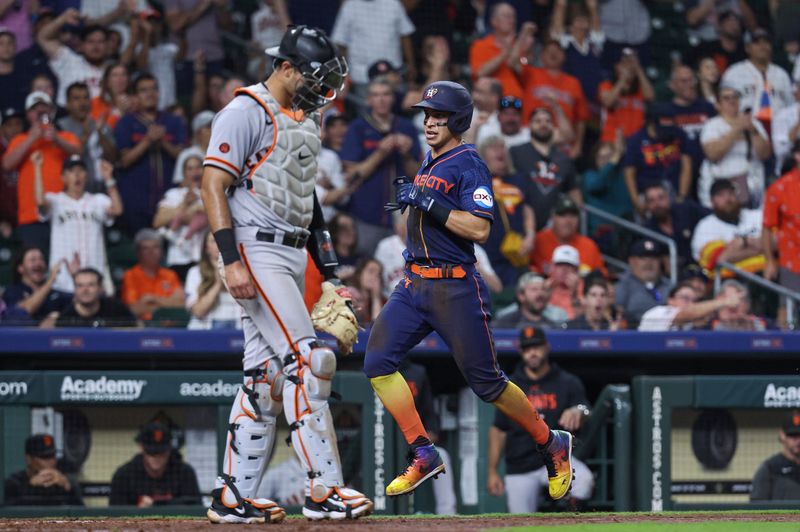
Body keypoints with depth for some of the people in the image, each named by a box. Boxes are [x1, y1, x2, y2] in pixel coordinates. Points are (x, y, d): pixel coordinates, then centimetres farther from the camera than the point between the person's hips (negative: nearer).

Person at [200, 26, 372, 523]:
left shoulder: (305, 120, 18)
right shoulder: (246, 112, -10)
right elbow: (214, 186, -15)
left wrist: (329, 272, 19)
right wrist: (232, 260, -24)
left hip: (294, 255, 9)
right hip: (257, 252, -9)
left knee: (268, 373, 6)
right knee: (308, 360, -16)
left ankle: (234, 496, 9)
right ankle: (324, 488, -16)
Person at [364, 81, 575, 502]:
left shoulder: (468, 164, -11)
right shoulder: (430, 160, 15)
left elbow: (479, 229, -23)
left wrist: (428, 202, -24)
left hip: (456, 289, -8)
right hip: (414, 285, 8)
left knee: (485, 381, -1)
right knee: (378, 362, -7)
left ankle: (552, 445, 20)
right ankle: (424, 456, -1)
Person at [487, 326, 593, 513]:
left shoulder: (568, 383, 2)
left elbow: (586, 418, -12)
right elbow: (498, 431, 10)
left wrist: (578, 412, -38)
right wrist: (492, 472, 5)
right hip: (519, 468, 2)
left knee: (584, 479, -32)